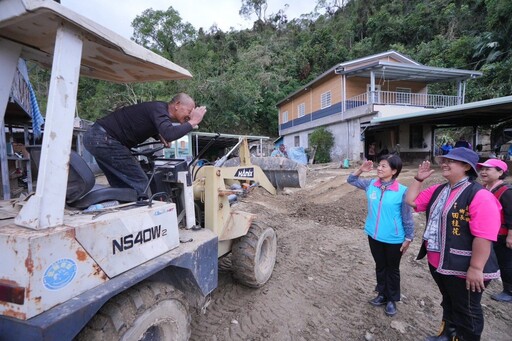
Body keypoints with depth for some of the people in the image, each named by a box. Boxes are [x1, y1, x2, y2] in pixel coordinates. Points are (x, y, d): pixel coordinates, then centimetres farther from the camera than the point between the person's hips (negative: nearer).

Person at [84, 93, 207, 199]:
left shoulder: (160, 109, 10)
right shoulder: (159, 109, -17)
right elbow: (169, 135, -36)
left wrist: (159, 136, 8)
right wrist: (192, 122, -23)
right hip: (104, 138, -10)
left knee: (122, 185, 14)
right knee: (139, 182, -10)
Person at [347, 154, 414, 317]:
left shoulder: (402, 191, -18)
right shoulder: (371, 184, -5)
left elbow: (407, 217, -9)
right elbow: (351, 180, 8)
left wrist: (408, 238, -3)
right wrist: (361, 169, -9)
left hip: (394, 239, -4)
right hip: (374, 236, 4)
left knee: (392, 269, 17)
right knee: (380, 267, 21)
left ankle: (392, 300, 36)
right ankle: (382, 294, 41)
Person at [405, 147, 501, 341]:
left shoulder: (479, 195, -20)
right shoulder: (438, 191, 5)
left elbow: (484, 236, -24)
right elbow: (411, 201, 13)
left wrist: (476, 268, -24)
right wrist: (418, 179, 5)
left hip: (463, 269, -8)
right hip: (438, 263, 8)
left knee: (466, 311, 15)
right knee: (448, 303, 28)